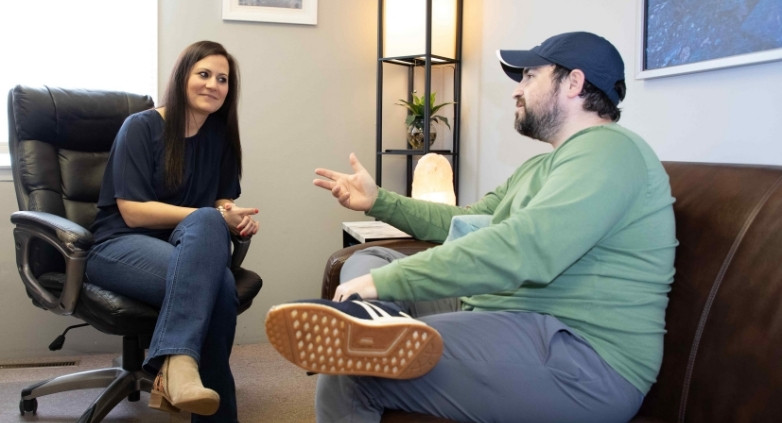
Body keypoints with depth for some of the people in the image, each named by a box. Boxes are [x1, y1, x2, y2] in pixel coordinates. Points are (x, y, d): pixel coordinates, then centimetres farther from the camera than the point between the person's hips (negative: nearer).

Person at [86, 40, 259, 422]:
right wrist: (213, 218, -20)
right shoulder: (141, 127, -6)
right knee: (214, 284, -34)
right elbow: (133, 212, -13)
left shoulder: (220, 135, 10)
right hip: (119, 245, -4)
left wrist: (235, 216, -11)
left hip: (185, 246, 4)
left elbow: (222, 200, 14)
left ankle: (176, 362, -36)